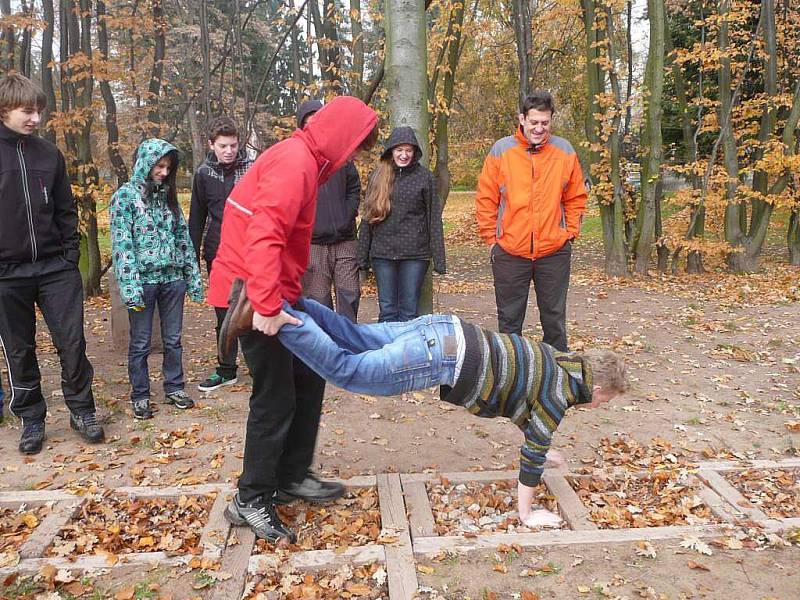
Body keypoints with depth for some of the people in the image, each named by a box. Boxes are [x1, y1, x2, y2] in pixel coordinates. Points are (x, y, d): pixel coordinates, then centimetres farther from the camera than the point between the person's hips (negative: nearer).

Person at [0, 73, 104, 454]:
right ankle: (31, 420, 24)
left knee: (72, 342, 2)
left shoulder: (49, 154, 8)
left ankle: (81, 411, 18)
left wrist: (70, 254, 3)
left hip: (55, 267, 2)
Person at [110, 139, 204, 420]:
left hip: (173, 278, 5)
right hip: (144, 280, -4)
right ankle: (140, 396, 18)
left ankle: (174, 388, 26)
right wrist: (130, 286, -18)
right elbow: (122, 244, -11)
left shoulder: (167, 195, 11)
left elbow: (183, 236, 12)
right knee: (140, 343, 6)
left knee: (173, 339, 12)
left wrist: (193, 276, 8)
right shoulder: (125, 196, -5)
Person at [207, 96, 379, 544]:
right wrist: (267, 306, -31)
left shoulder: (303, 160, 17)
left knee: (309, 379, 14)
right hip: (254, 295, -10)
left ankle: (292, 477, 26)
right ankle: (251, 501, 12)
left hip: (274, 293, 10)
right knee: (276, 397, -4)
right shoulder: (295, 162, -16)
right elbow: (263, 236, -28)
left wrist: (285, 297, 12)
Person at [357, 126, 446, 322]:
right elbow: (367, 218, 8)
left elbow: (434, 219, 1)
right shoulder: (378, 176, 6)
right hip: (382, 253, 2)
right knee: (387, 310, 8)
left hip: (415, 254, -1)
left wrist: (439, 259, -3)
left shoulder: (424, 176, 1)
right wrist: (363, 257, 5)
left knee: (409, 312, 5)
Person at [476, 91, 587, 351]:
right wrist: (491, 237, -2)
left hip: (555, 251, 1)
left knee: (554, 318, 12)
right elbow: (486, 200, 1)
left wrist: (570, 232, 3)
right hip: (509, 252, -1)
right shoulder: (501, 150, -2)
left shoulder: (565, 151, 4)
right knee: (509, 319, 9)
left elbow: (576, 198, 10)